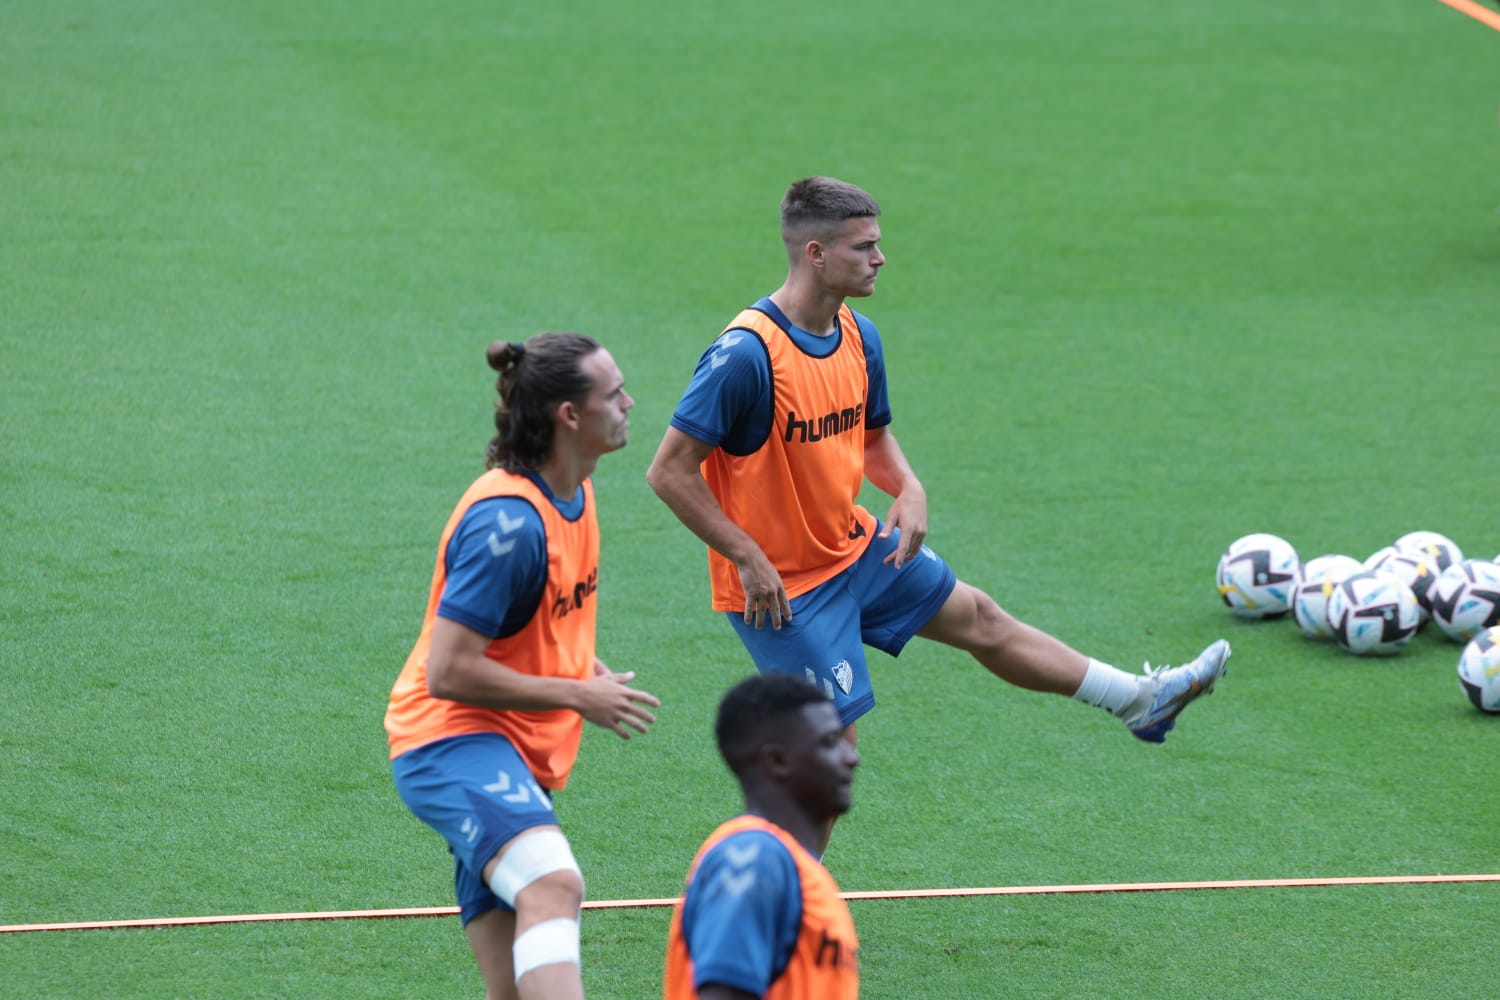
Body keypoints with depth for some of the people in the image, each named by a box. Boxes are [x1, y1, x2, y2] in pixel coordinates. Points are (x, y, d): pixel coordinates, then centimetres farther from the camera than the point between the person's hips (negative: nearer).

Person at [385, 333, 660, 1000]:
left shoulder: (574, 492, 12)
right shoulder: (508, 520, -19)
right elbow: (448, 673, -20)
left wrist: (593, 671, 11)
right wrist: (578, 695, -14)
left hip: (522, 757, 10)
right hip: (451, 743, -10)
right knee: (553, 883, -37)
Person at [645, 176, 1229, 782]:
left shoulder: (859, 336, 0)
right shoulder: (746, 354, -27)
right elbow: (670, 471, -24)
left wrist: (909, 491, -4)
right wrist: (748, 559, -25)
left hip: (857, 546, 8)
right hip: (780, 585, -8)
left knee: (979, 619, 18)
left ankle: (1139, 702, 32)